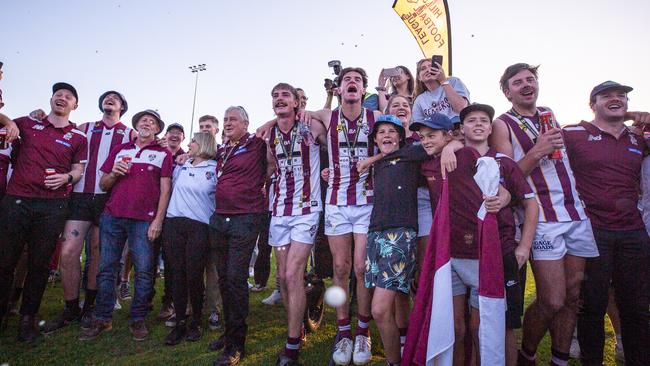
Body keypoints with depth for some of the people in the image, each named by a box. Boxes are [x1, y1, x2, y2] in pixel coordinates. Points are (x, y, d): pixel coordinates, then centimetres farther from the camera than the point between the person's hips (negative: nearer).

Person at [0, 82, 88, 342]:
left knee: (39, 264, 4)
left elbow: (79, 170, 9)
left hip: (52, 206, -1)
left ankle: (28, 318, 17)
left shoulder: (78, 137, 10)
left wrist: (66, 177, -12)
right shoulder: (28, 124, 13)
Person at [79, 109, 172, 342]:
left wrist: (158, 220, -8)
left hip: (144, 220, -3)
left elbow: (165, 190, 2)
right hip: (112, 217, 3)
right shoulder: (119, 150, 18)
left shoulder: (163, 153, 8)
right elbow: (103, 185, 19)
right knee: (107, 268, 5)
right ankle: (103, 319, 16)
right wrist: (113, 174, -3)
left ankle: (138, 319, 9)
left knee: (144, 270, -3)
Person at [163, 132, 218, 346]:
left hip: (199, 227, -4)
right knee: (177, 273, 4)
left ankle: (196, 322, 17)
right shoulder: (181, 166, 15)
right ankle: (180, 323, 14)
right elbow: (171, 187, 26)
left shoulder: (215, 169, 2)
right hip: (173, 224, 4)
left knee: (194, 275, -3)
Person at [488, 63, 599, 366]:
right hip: (542, 219, -6)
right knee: (552, 301, -7)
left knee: (572, 295, 8)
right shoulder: (503, 124, -2)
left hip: (576, 214, 6)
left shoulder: (549, 114, 17)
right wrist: (537, 151, -18)